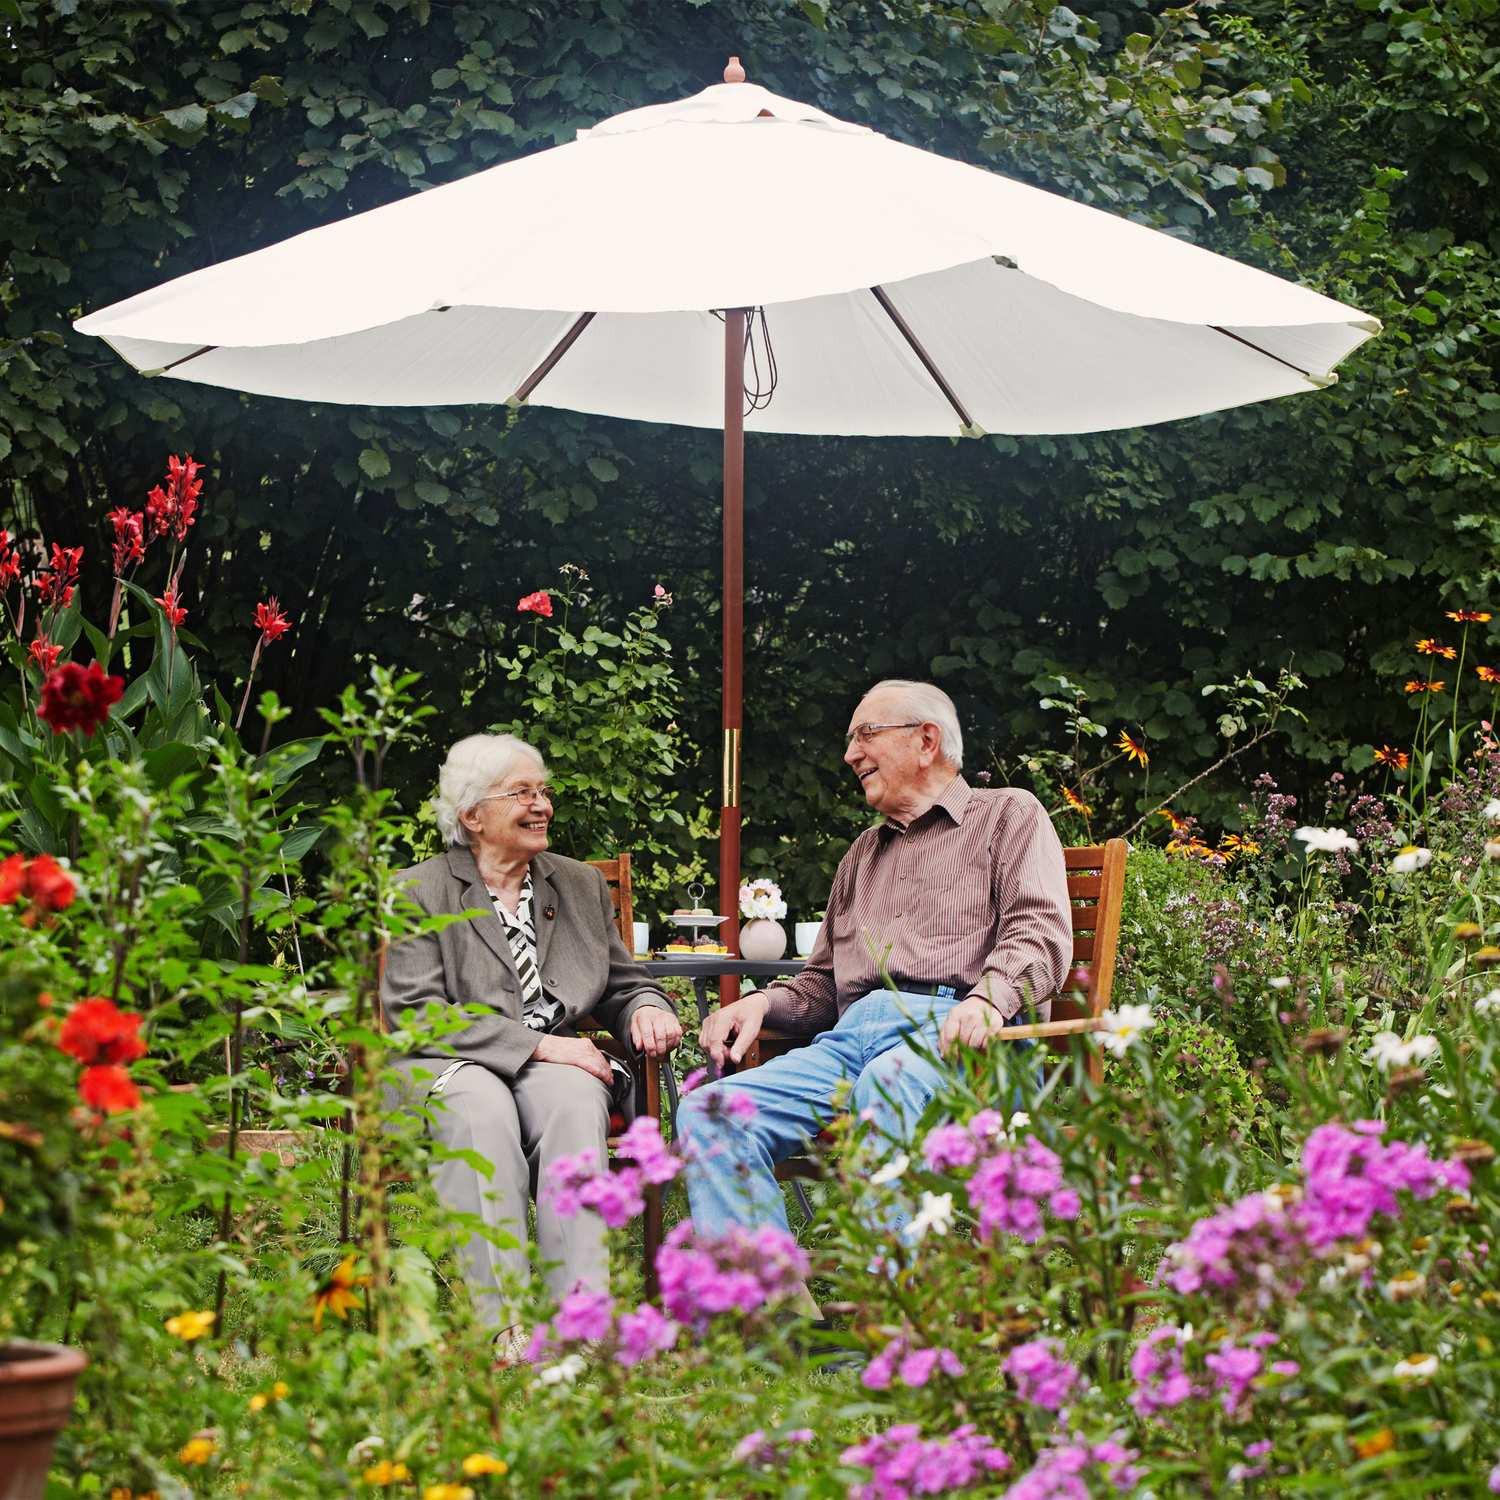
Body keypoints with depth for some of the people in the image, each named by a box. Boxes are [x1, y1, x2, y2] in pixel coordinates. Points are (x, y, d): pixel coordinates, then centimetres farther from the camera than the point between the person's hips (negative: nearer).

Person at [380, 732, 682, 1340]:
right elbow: (415, 1016, -7)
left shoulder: (581, 885, 20)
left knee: (573, 1103, -34)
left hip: (555, 1066, 3)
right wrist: (537, 1044, -16)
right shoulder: (416, 893, 5)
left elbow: (624, 985, 27)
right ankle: (502, 1328, -42)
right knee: (481, 1112, -38)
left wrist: (646, 1009, -1)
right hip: (445, 1069, -3)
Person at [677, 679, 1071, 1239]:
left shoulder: (1008, 814, 16)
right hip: (852, 1037, 6)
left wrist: (989, 997, -23)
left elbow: (1040, 928, -2)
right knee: (707, 1114, -20)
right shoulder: (863, 853, 35)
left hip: (952, 1032, -6)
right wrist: (763, 1003, 11)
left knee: (889, 1083, -42)